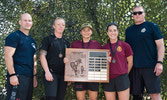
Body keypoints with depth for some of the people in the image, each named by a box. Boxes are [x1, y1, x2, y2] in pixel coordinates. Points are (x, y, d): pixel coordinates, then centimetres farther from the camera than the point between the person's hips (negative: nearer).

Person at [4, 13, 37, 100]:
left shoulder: (32, 41, 21)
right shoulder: (14, 36, -3)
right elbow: (8, 56, -13)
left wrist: (34, 76, 18)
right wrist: (12, 75, -19)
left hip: (29, 77, 8)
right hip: (17, 76, -8)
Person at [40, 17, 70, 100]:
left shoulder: (66, 43, 20)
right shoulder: (48, 39, 6)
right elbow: (42, 56, -3)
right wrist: (47, 71, -15)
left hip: (63, 75, 5)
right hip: (51, 74, -5)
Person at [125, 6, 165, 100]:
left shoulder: (152, 26, 3)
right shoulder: (129, 30, 16)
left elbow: (161, 45, -2)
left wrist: (159, 62, -13)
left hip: (150, 67, -4)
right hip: (134, 67, 4)